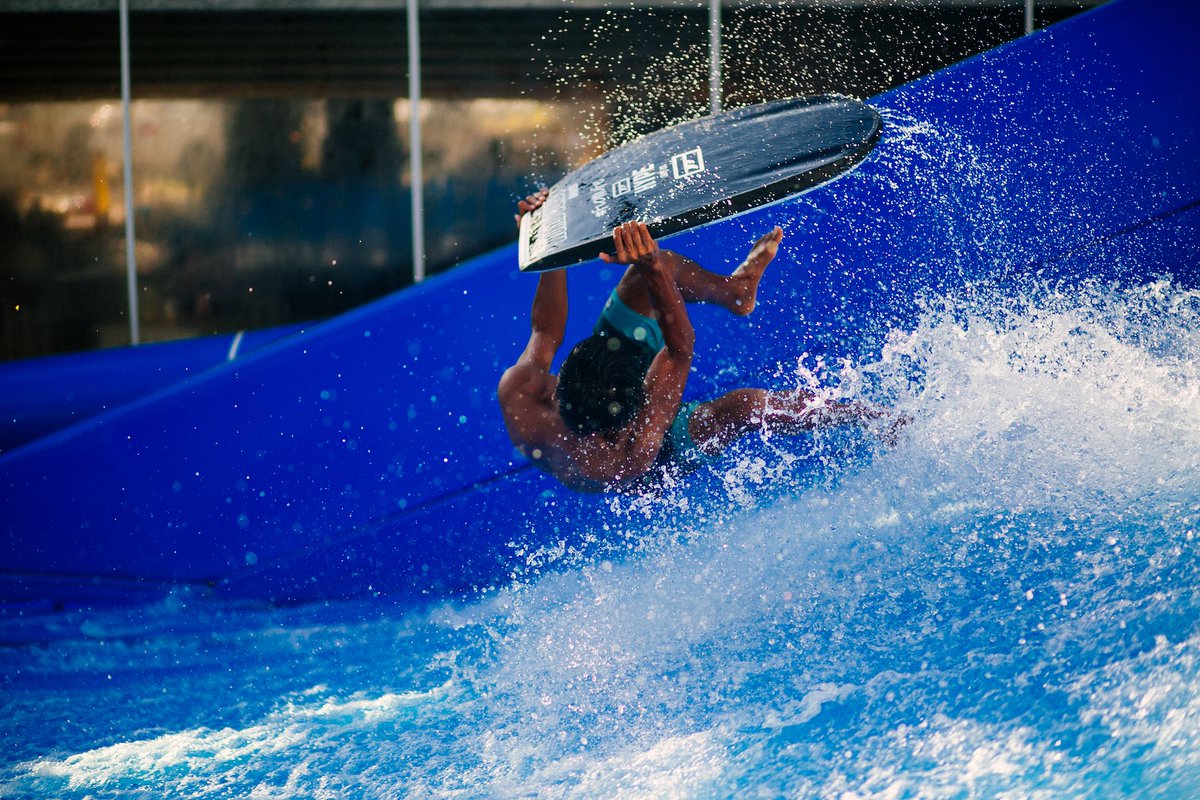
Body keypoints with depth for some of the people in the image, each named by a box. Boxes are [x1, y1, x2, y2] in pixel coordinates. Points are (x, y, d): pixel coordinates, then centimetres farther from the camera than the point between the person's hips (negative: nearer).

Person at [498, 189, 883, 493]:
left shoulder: (517, 394, -39)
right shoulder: (630, 459, -48)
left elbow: (545, 336, -16)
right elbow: (680, 348, -43)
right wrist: (653, 271, -52)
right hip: (666, 457, -5)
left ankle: (732, 289, 31)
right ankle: (873, 419, 2)